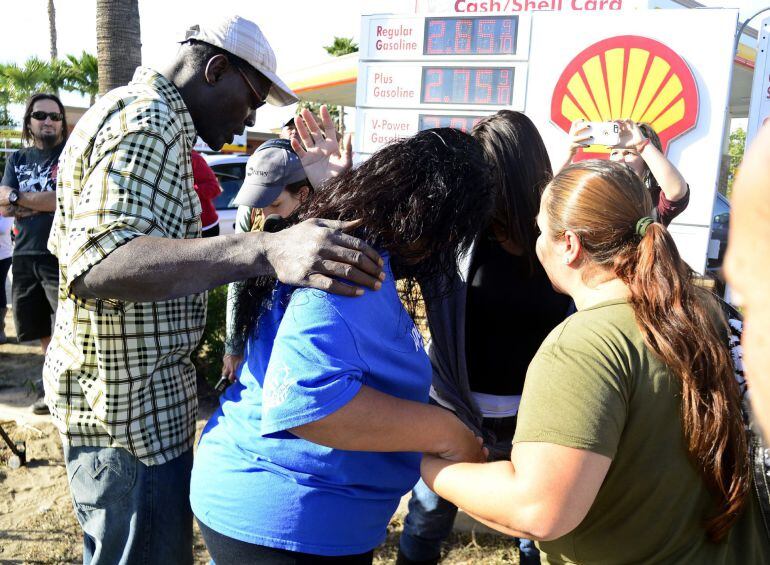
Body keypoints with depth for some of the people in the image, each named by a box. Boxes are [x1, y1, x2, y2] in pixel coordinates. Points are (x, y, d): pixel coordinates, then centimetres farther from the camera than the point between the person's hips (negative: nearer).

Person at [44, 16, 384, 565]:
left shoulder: (144, 113, 14)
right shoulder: (147, 122, -19)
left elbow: (73, 242, 23)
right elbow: (94, 262, -35)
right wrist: (262, 250, -47)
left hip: (146, 397, 10)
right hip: (128, 402, -10)